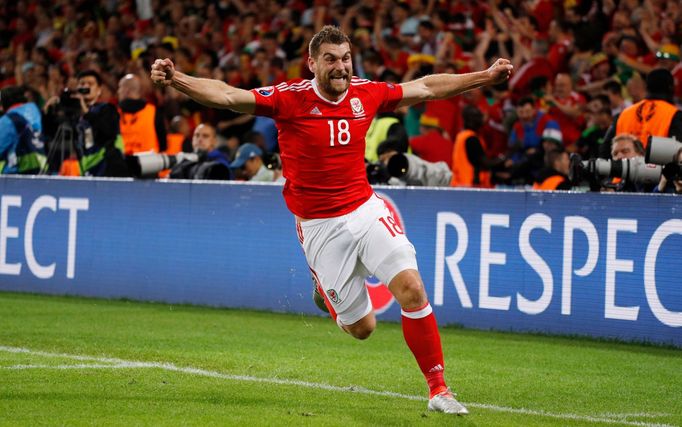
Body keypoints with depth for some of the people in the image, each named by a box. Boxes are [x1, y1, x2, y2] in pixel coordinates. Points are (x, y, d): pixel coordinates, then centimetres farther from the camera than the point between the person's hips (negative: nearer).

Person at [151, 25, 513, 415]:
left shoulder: (366, 94, 0)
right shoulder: (290, 98, -11)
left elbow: (426, 88, 15)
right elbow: (226, 95, -20)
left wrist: (486, 77, 18)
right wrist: (176, 79, -35)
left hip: (366, 209, 3)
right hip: (320, 226, -3)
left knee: (411, 288, -17)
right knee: (361, 327, 0)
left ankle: (438, 388, -4)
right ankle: (325, 286, 37)